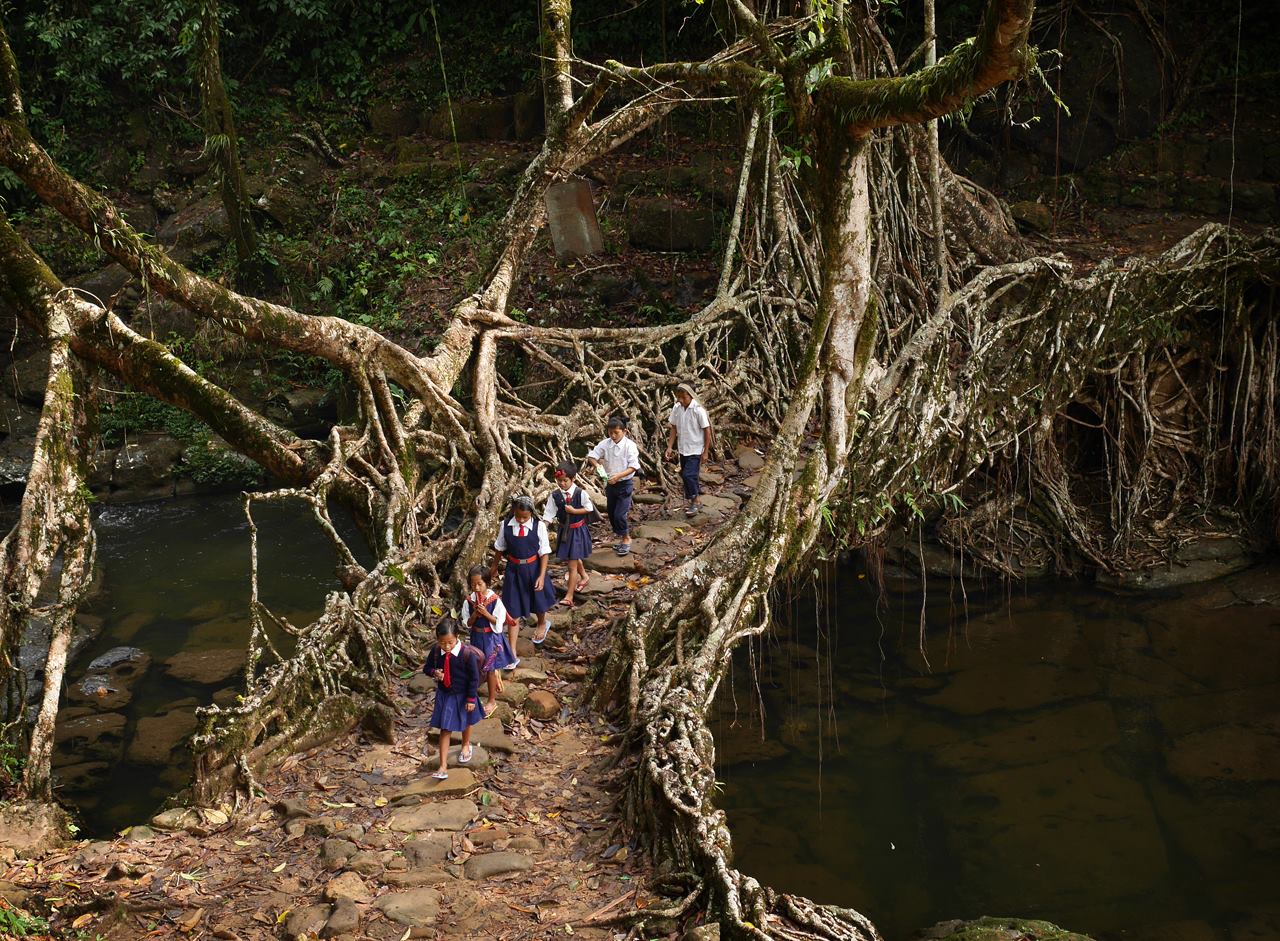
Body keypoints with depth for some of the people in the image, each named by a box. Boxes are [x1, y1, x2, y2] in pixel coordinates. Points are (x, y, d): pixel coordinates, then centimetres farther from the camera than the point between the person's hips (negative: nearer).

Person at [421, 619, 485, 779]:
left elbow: (474, 678, -18)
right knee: (445, 729, 1)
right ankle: (443, 766, 4)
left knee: (466, 722, 25)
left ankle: (466, 746, 54)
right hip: (444, 694, 2)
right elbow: (427, 667, 1)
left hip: (463, 695, -2)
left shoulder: (467, 654, -28)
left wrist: (471, 699, -14)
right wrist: (434, 672, -22)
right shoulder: (436, 651, -16)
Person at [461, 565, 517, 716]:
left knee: (489, 669, 5)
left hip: (491, 637, -4)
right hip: (476, 637, 4)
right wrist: (475, 614, -22)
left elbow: (498, 622, -14)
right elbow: (467, 623, -3)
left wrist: (486, 613, -26)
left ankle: (492, 700, 18)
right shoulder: (469, 601, -8)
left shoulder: (495, 600, -17)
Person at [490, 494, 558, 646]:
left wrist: (542, 576, -16)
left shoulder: (539, 526, -16)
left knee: (538, 601, 24)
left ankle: (542, 625, 59)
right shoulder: (505, 525, -11)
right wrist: (494, 567, 18)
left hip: (533, 568, 0)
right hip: (513, 570, 1)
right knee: (513, 611, 2)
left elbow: (544, 553, -10)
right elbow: (499, 549, 5)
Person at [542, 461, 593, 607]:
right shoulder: (555, 495, -9)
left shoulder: (580, 493, -17)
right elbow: (548, 514, -6)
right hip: (563, 530, 4)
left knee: (572, 565, -4)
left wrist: (574, 511, -20)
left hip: (578, 530, -4)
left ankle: (569, 597, 1)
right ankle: (583, 576, 54)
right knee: (574, 559, 24)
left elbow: (589, 509, -6)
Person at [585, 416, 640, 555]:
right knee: (612, 515, 12)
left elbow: (633, 467, -18)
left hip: (625, 484, -5)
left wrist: (618, 476, -30)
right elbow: (591, 456, 2)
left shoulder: (629, 445, -15)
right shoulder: (605, 444, -4)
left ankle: (626, 539, 11)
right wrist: (597, 464, -19)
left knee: (619, 514, -11)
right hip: (610, 483, 5)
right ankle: (621, 538, 32)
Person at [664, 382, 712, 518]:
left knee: (688, 475, -14)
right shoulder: (677, 409, -2)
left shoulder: (698, 410, -18)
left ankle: (694, 503, 2)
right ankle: (697, 499, 30)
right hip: (683, 449, 6)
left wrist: (706, 452, -12)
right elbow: (674, 428, 7)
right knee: (686, 476, 13)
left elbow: (707, 430, -13)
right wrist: (670, 447, 1)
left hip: (695, 450, -6)